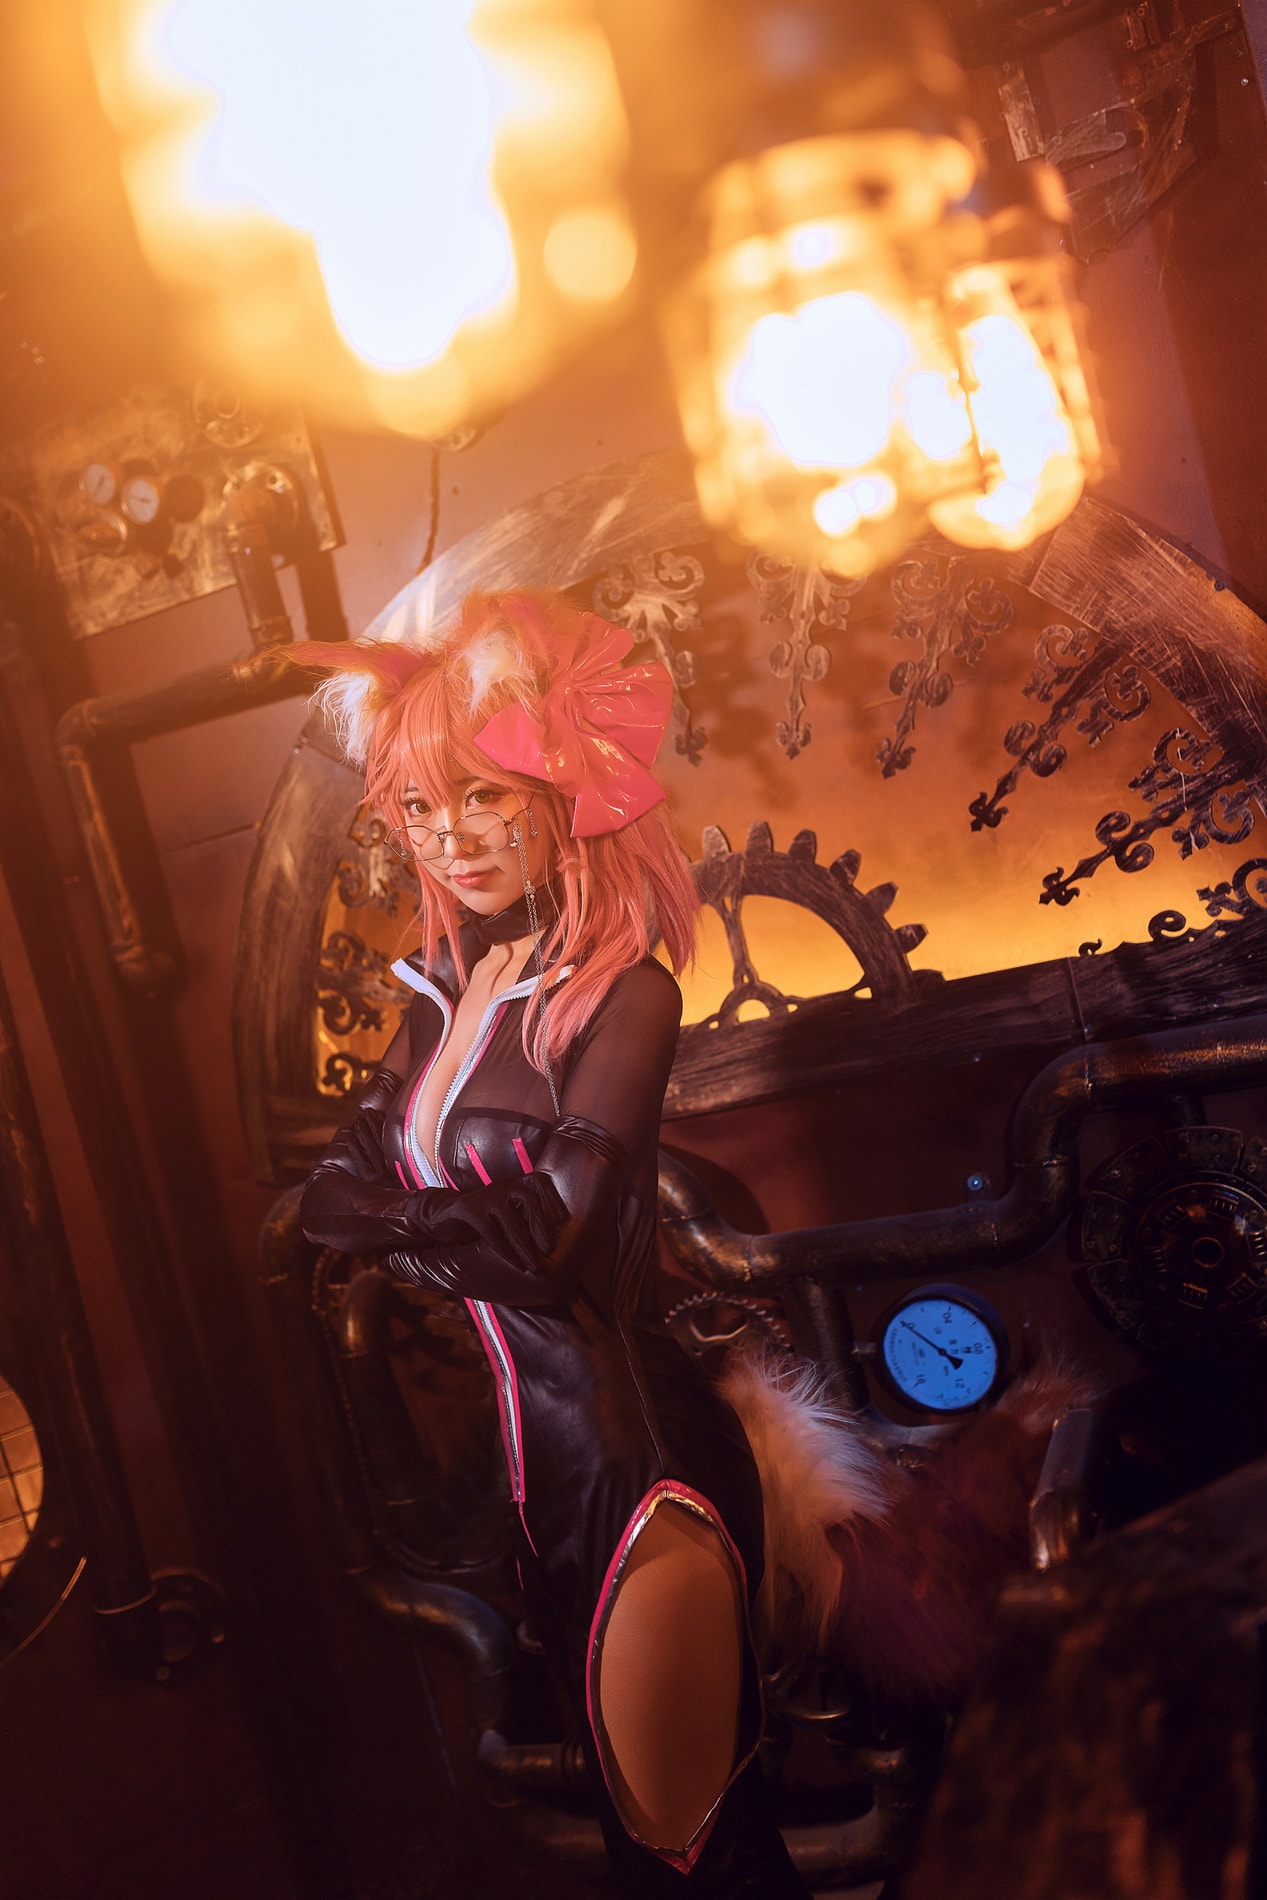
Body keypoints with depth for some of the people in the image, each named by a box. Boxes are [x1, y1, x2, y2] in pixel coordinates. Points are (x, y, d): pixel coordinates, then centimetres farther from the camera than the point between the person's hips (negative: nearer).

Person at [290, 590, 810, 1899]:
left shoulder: (621, 993, -16)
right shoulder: (447, 985, 5)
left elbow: (546, 1240, -22)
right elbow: (352, 1177, 1)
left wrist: (372, 1212, -14)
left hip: (613, 1434, -6)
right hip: (495, 1432, 7)